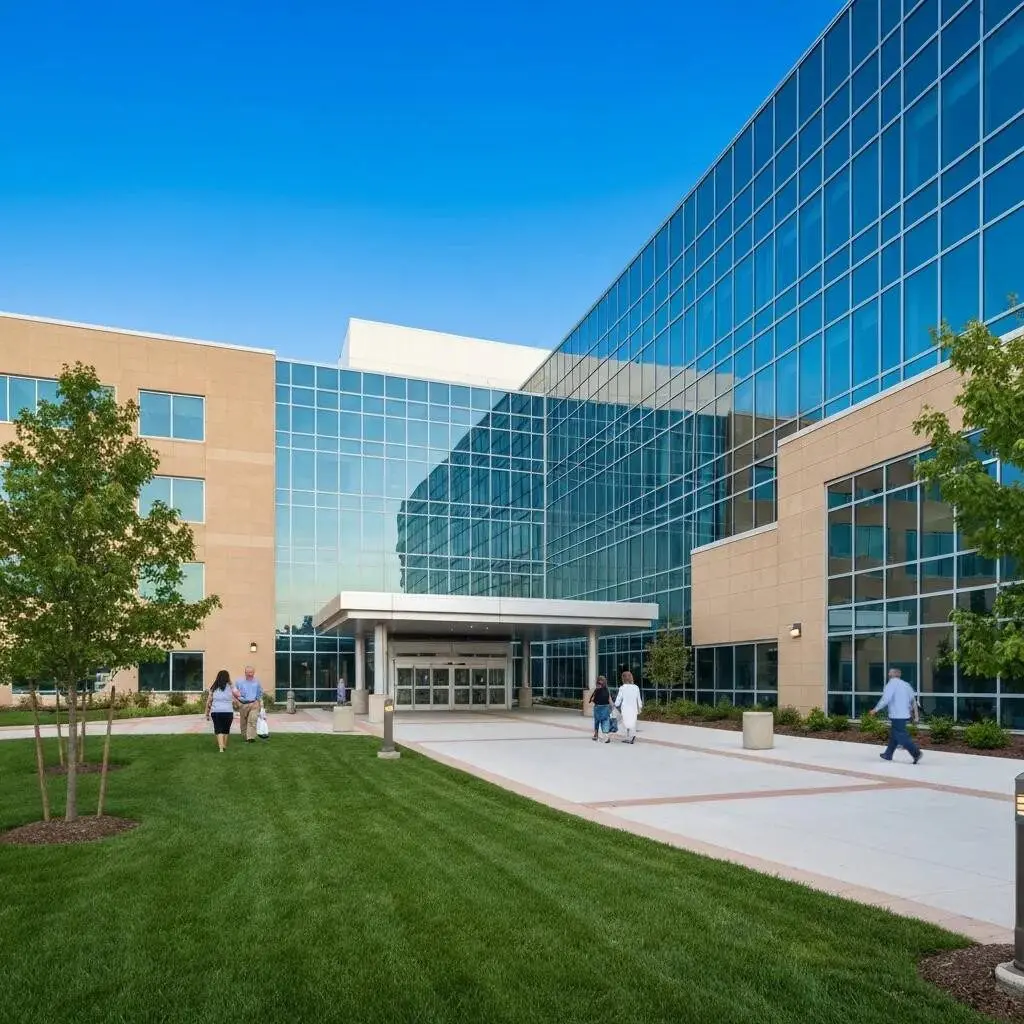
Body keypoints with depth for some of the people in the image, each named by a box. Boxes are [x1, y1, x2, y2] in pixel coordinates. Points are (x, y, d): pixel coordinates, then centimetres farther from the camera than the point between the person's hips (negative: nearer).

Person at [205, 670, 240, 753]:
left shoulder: (213, 688, 6)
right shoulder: (230, 687, 2)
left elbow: (208, 702, 5)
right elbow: (238, 695, 9)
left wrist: (207, 714, 12)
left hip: (215, 712, 1)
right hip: (228, 711, -1)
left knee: (218, 730, 1)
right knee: (226, 730, 16)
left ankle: (221, 747, -16)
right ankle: (224, 746, 27)